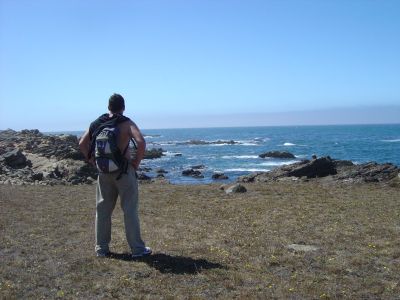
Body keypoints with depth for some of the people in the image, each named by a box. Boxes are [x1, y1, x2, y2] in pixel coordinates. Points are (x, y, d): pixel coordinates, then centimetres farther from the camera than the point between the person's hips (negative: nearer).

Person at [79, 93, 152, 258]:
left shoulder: (97, 123, 6)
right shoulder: (126, 123, -8)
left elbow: (82, 143, 9)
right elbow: (141, 142, -23)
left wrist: (93, 161, 11)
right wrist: (136, 161, -11)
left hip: (103, 171, 4)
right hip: (124, 170, -4)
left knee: (102, 210, 13)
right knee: (130, 210, 2)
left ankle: (101, 248, 20)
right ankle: (137, 249, 7)